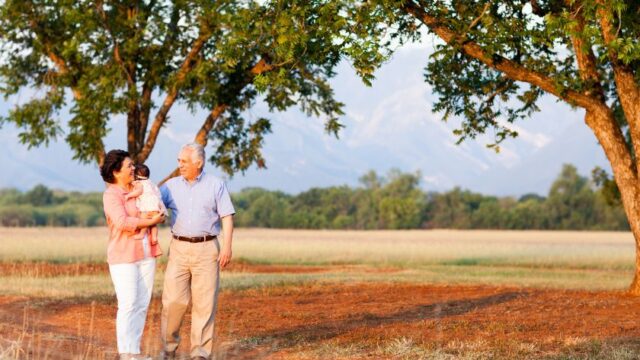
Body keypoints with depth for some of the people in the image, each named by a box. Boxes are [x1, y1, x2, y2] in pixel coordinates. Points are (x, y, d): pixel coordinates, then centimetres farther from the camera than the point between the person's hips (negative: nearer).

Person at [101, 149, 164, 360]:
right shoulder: (111, 194, -11)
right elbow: (122, 222, -24)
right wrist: (151, 222, -16)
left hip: (146, 254, 7)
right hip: (123, 257, -7)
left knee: (142, 304, 5)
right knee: (128, 305, -10)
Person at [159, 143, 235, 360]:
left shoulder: (216, 185, 2)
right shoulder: (172, 185, 8)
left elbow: (227, 217, -2)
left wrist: (227, 246, -12)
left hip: (206, 249, -2)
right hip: (179, 249, 2)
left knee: (204, 302, -2)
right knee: (173, 300, -4)